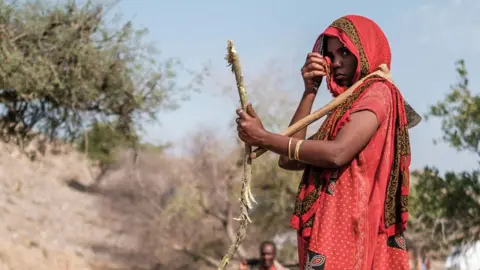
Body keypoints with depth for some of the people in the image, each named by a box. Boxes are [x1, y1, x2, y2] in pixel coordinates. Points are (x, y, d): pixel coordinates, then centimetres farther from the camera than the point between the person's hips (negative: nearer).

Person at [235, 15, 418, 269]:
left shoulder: (378, 92, -1)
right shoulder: (346, 105, 23)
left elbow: (337, 153, -18)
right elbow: (290, 160, 14)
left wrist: (262, 138, -11)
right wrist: (310, 90, 12)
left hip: (348, 226, -8)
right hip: (330, 227, 8)